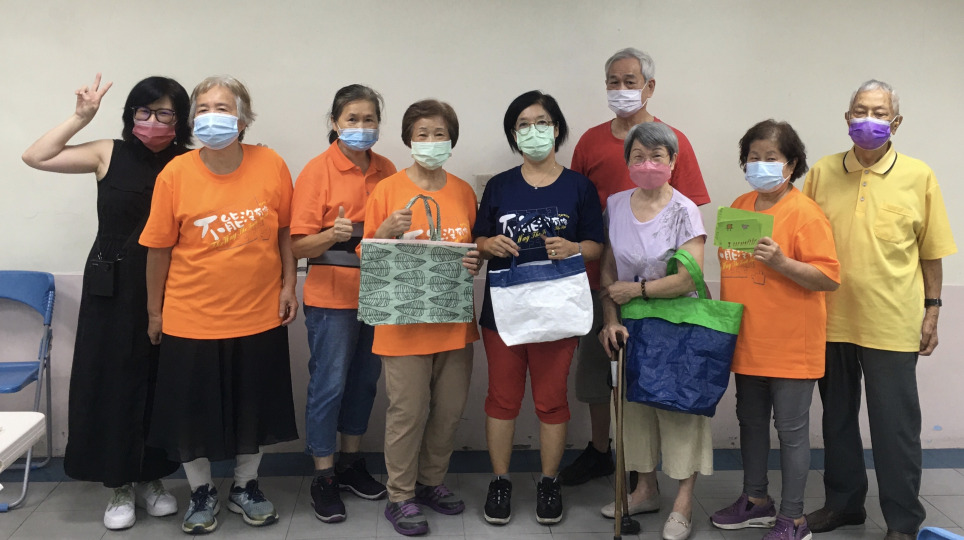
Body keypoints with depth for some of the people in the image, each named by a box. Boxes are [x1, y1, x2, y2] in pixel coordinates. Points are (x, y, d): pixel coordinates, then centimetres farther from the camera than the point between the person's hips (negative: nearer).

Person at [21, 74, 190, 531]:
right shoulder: (109, 154, 0)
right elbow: (35, 157, -3)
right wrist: (80, 117, -7)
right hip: (112, 291, 0)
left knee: (159, 384, 8)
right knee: (111, 380, 6)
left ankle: (151, 478, 28)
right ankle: (119, 487, 23)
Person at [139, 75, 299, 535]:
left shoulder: (271, 166, -8)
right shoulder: (175, 174, -9)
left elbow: (285, 230, 4)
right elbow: (159, 247, -2)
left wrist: (288, 285, 0)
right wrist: (154, 310, 3)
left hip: (260, 316, 1)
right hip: (191, 319, 0)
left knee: (253, 407, 15)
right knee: (192, 409, 11)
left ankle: (245, 487, 38)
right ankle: (201, 493, 35)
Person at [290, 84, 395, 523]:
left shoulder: (386, 171, 5)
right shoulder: (318, 170, -8)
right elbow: (298, 246, -12)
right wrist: (332, 234, -29)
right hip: (332, 299, -5)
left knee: (364, 381, 15)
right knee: (328, 385, 2)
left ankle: (351, 463, 32)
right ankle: (323, 478, 17)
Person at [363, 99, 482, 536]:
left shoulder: (463, 192, 8)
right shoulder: (388, 189, -3)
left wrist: (476, 263, -6)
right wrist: (386, 231, -19)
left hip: (455, 320, 4)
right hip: (405, 321, -4)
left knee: (450, 409, 11)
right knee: (408, 411, 0)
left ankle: (432, 482, 31)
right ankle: (400, 497, 16)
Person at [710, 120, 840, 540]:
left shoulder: (804, 213, -12)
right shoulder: (739, 207, 9)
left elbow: (829, 278, -16)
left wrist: (781, 262, -28)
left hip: (790, 344, -7)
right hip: (747, 341, 7)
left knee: (791, 429, 3)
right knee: (750, 421, 18)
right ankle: (756, 501, 35)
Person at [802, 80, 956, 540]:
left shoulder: (918, 176, -1)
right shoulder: (822, 173, 4)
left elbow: (931, 251, 3)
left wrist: (932, 310, 2)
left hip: (891, 324, -3)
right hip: (831, 319, 3)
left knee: (895, 425, 5)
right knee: (837, 416, 16)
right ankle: (843, 502, 33)